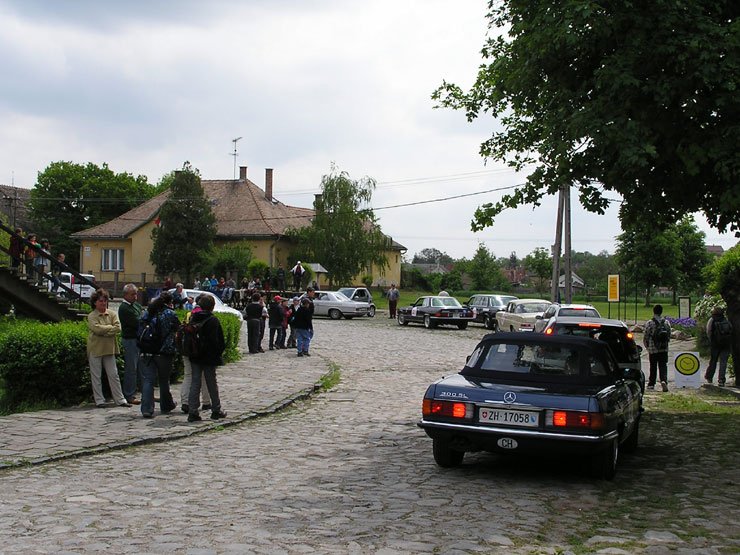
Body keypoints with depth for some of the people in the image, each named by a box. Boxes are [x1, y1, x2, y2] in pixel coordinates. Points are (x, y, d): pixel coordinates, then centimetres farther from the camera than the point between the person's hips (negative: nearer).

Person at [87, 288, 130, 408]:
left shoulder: (112, 314, 6)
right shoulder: (91, 316, -5)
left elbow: (118, 328, -7)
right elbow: (97, 328, -21)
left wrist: (105, 330, -14)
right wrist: (111, 328, -11)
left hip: (109, 349, 3)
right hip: (95, 349, -3)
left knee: (114, 375, 7)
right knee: (96, 377, 5)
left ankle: (120, 399, 11)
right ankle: (99, 400, 13)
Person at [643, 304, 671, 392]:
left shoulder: (649, 323, -9)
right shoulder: (666, 323, 1)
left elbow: (645, 338, -6)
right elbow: (669, 336, 6)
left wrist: (648, 347, 13)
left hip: (653, 349, -2)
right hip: (664, 349, 2)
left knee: (653, 367, 9)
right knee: (663, 365, 2)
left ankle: (651, 384, 17)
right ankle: (663, 380, -21)